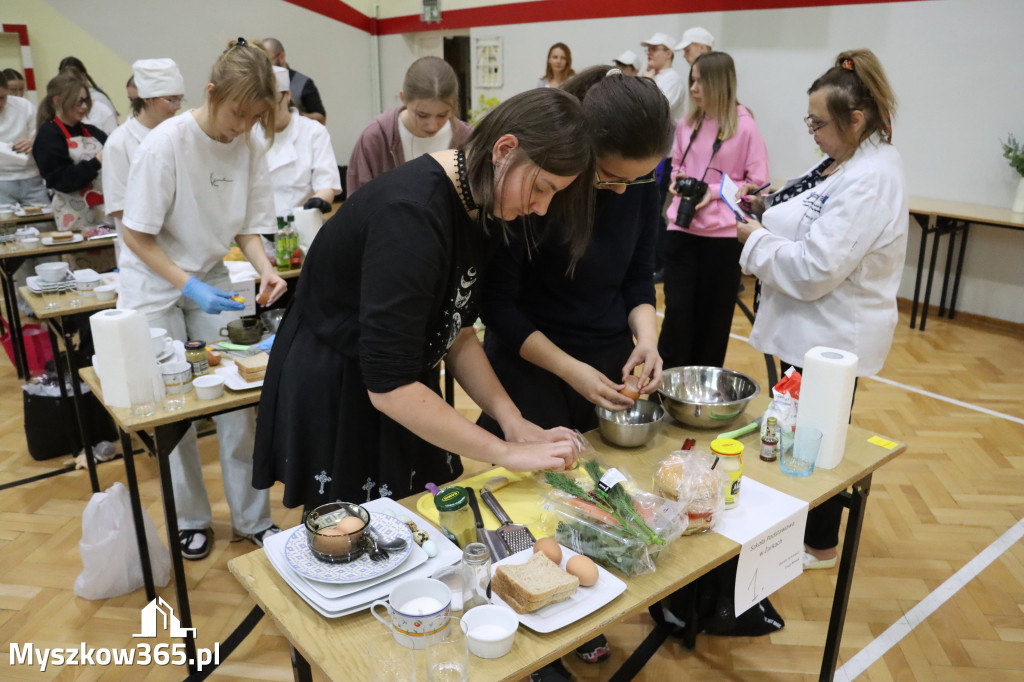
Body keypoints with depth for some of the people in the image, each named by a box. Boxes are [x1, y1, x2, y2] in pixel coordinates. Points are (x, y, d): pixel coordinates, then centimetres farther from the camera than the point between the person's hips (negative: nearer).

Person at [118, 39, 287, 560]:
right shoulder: (166, 144, -22)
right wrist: (188, 286, -26)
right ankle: (191, 519, 22)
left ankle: (252, 518, 14)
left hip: (210, 279, 4)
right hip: (155, 283, -3)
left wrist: (264, 268, -19)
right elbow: (136, 235, -16)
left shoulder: (250, 146, -10)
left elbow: (246, 226, 0)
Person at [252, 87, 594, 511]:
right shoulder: (412, 212, -30)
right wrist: (506, 453, -26)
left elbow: (457, 333, 3)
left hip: (402, 398, 8)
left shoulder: (476, 204, -3)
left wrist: (511, 419, -9)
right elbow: (388, 385, -31)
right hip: (332, 403, -8)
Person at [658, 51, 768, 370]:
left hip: (722, 235, -3)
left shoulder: (744, 126, -6)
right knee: (677, 310, -2)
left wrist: (717, 192, -15)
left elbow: (758, 183, -3)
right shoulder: (687, 123, 6)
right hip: (681, 228, 3)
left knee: (712, 316, 7)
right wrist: (677, 180, 0)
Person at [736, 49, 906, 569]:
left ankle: (820, 546, 29)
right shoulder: (847, 162, 6)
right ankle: (801, 520, 43)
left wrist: (755, 239, -16)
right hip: (810, 327, 9)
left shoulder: (871, 180, -25)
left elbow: (814, 269, -28)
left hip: (832, 336, -9)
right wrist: (768, 207, 2)